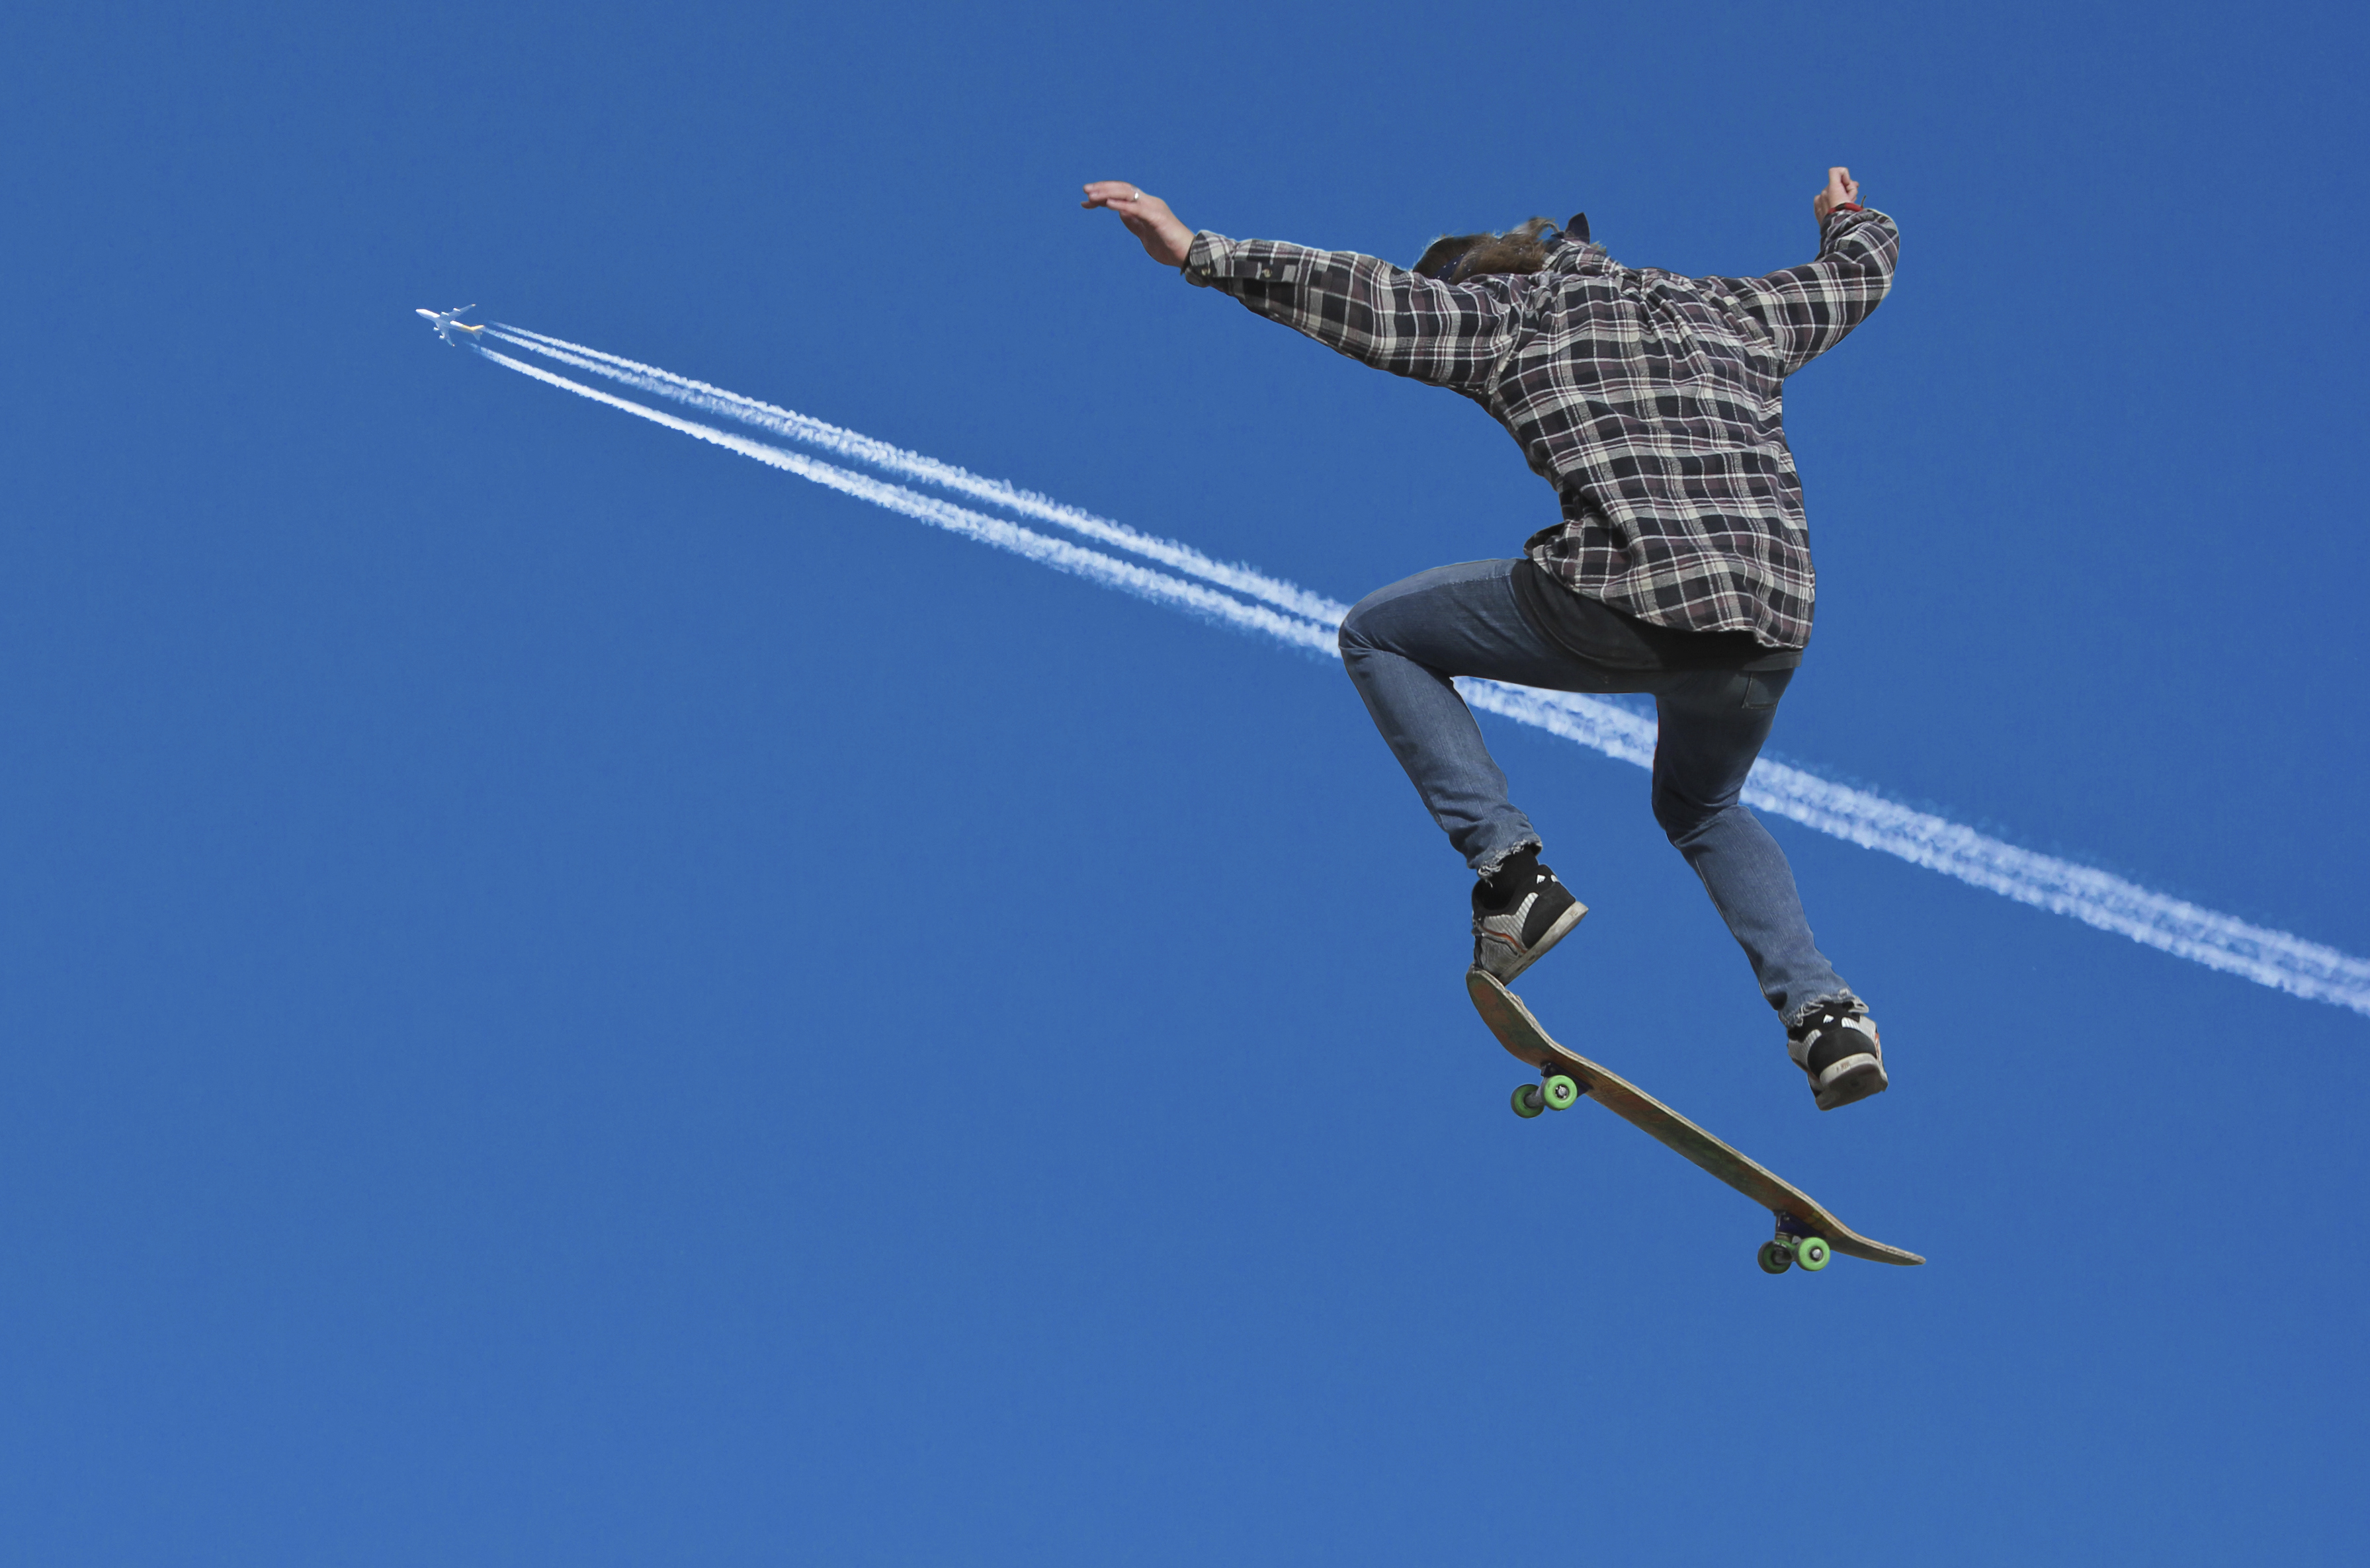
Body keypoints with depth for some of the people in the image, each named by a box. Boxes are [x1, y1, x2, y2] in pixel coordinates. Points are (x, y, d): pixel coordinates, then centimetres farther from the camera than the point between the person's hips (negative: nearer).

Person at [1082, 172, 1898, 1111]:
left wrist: (1197, 254, 3)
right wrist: (1849, 219, 65)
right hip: (1775, 625, 6)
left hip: (1626, 594, -6)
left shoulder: (1509, 311, 12)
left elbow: (1377, 306, 1)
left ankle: (1509, 870, 3)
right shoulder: (1723, 310, 28)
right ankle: (1823, 1015, 13)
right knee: (1702, 810, 36)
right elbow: (1856, 277, 42)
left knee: (1379, 636, 18)